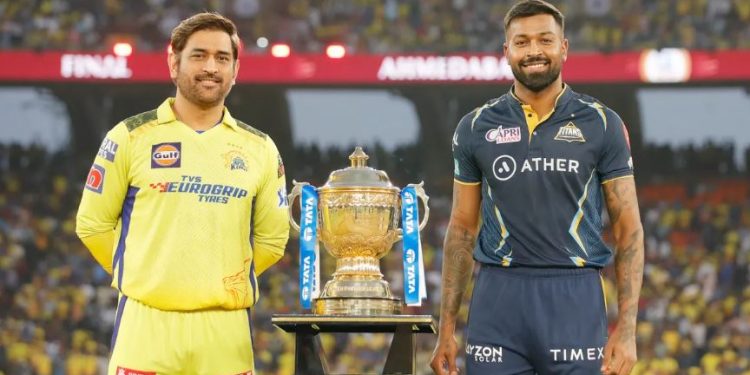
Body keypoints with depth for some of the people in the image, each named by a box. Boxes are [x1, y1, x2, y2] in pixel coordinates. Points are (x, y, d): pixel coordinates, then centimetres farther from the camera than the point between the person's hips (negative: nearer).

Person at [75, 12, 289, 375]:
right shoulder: (132, 137, 4)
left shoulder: (259, 148, 11)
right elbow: (92, 224, 7)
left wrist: (223, 283, 10)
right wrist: (145, 277, 10)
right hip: (146, 325, -2)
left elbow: (271, 239, 15)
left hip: (227, 331, 2)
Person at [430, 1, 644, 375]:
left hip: (576, 299, -1)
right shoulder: (476, 128, 8)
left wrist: (627, 327, -7)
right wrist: (446, 328, 6)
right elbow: (462, 230, 12)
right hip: (498, 299, 1)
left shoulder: (601, 125, 3)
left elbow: (628, 228, 2)